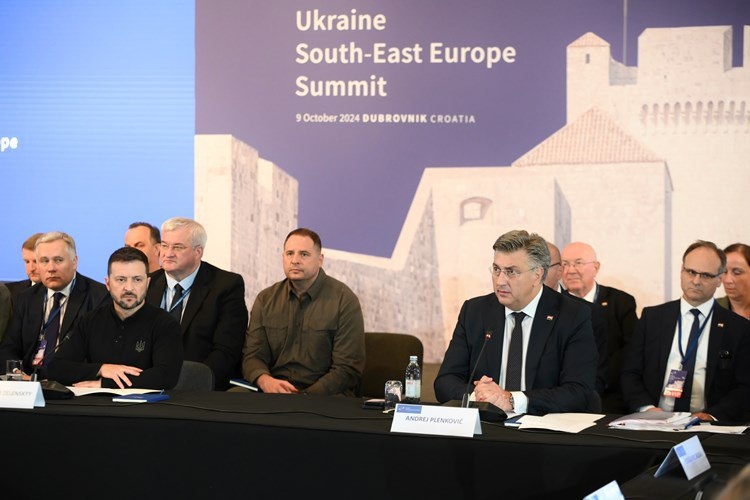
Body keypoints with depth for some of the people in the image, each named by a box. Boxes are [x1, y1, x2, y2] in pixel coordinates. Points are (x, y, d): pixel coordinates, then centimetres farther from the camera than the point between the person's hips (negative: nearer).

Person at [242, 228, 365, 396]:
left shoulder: (344, 300, 1)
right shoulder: (265, 300, 15)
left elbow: (347, 369, -5)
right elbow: (252, 355, 10)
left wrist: (306, 397, -18)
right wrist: (265, 380, -15)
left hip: (323, 395, -3)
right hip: (271, 392, 3)